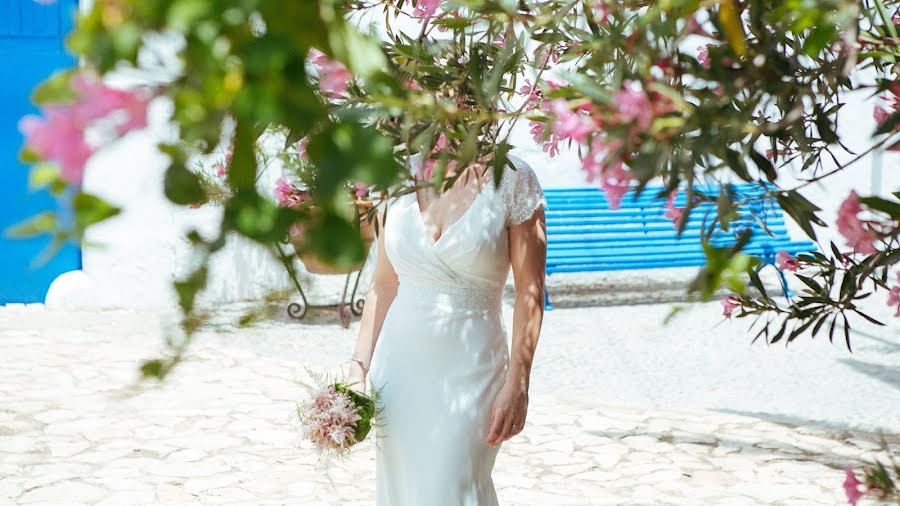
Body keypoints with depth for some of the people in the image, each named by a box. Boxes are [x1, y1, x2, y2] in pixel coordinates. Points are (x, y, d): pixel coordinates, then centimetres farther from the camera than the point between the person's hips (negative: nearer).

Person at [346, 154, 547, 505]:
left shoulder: (511, 179, -7)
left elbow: (530, 290, -8)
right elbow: (384, 286, 10)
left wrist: (517, 384, -12)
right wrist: (359, 365, 4)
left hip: (468, 371, -4)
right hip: (398, 368, 4)